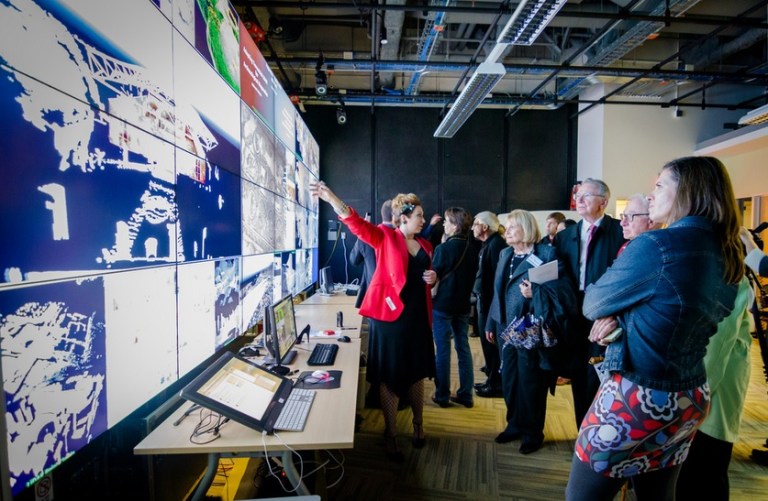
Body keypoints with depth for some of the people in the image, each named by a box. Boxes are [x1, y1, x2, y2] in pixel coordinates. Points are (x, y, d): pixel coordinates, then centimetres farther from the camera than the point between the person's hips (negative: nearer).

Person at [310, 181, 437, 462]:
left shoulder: (425, 245, 11)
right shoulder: (385, 237, -6)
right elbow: (357, 224, -22)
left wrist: (432, 279, 0)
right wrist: (330, 197, -36)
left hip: (418, 317, 5)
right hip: (390, 316, -5)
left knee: (416, 374, 17)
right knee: (389, 377, 5)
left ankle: (418, 424, 40)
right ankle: (391, 435, 25)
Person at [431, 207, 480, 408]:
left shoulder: (443, 248, -17)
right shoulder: (472, 248, 2)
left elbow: (432, 277, -9)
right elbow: (473, 276, 12)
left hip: (442, 304, -6)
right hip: (463, 304, 6)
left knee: (442, 350, 4)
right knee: (463, 348, 12)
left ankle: (442, 396, 14)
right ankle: (465, 395, 20)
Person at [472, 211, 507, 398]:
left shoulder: (496, 244, -16)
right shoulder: (488, 244, 14)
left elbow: (498, 276, -22)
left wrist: (491, 303, -22)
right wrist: (480, 298, 12)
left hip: (491, 301, -9)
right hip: (485, 300, 9)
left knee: (491, 342, 2)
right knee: (488, 342, 17)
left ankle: (496, 384, 15)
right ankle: (492, 379, 30)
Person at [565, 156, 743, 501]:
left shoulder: (656, 245, -21)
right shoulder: (729, 257, 5)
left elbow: (593, 304, -10)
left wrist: (614, 313, 11)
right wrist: (620, 316, -1)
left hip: (635, 399, -8)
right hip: (689, 400, 8)